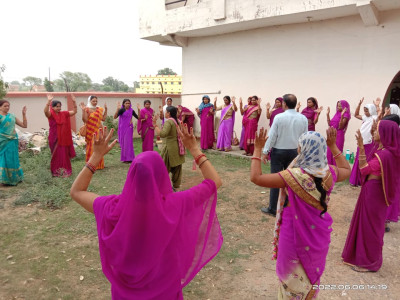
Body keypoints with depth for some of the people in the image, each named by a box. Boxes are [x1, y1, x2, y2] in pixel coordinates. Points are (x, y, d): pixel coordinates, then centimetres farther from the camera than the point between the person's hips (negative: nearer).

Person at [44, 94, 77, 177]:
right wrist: (49, 101, -42)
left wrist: (74, 101, -6)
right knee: (56, 155, 6)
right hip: (54, 138, -4)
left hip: (64, 138, 4)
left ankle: (65, 171, 23)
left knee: (65, 155, 9)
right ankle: (56, 171, 19)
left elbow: (74, 111, 6)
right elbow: (46, 111, -30)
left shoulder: (64, 114, 5)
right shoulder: (51, 114, -8)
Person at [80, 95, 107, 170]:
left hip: (98, 131, 5)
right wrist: (83, 110, -25)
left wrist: (105, 109, 9)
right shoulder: (87, 109, -7)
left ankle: (99, 164, 20)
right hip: (91, 132, -5)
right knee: (91, 147, -2)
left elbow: (103, 118, 11)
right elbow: (85, 120, -17)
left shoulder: (99, 109, 11)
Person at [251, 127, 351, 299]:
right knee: (311, 274, 29)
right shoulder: (329, 173, -12)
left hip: (296, 235, -5)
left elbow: (255, 177, -26)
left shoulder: (294, 176, -30)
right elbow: (346, 170, 13)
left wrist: (258, 149, -16)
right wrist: (333, 146, 14)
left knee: (293, 276, 20)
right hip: (319, 235, 5)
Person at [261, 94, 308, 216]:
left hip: (278, 151, -4)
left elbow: (272, 136, -11)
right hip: (295, 152, 4)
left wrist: (265, 152, -4)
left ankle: (273, 208, 9)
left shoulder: (279, 117, -13)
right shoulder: (303, 118, -1)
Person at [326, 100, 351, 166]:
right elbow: (329, 124, 11)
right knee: (329, 153, 8)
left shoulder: (345, 115, -8)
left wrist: (342, 116, -27)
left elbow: (340, 127, -18)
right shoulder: (337, 114, 13)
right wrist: (327, 114, 8)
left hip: (338, 136, -7)